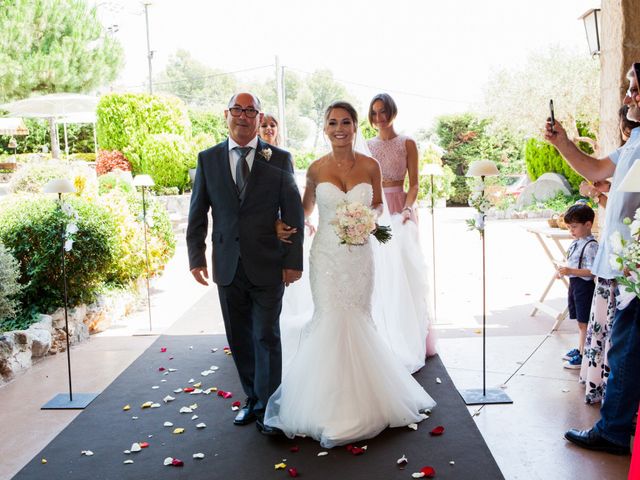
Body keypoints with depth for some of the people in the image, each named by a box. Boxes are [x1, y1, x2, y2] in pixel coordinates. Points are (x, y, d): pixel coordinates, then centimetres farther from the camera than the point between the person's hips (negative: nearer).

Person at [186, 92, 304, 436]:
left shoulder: (279, 159, 0)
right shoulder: (208, 159, 5)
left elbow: (294, 213, -1)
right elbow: (197, 213, 8)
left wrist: (293, 261, -5)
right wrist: (196, 257, 2)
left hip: (267, 266, -2)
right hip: (228, 266, 3)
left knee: (266, 337, 3)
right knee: (239, 339, 11)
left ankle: (268, 407, 18)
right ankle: (252, 400, 28)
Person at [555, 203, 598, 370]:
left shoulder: (590, 246, -19)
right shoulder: (576, 243, 9)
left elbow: (592, 271, -24)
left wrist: (571, 271, -29)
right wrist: (564, 270, 5)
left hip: (584, 286, -9)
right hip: (574, 284, 9)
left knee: (584, 323, -1)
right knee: (580, 322, 19)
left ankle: (584, 356, 7)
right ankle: (580, 349, 31)